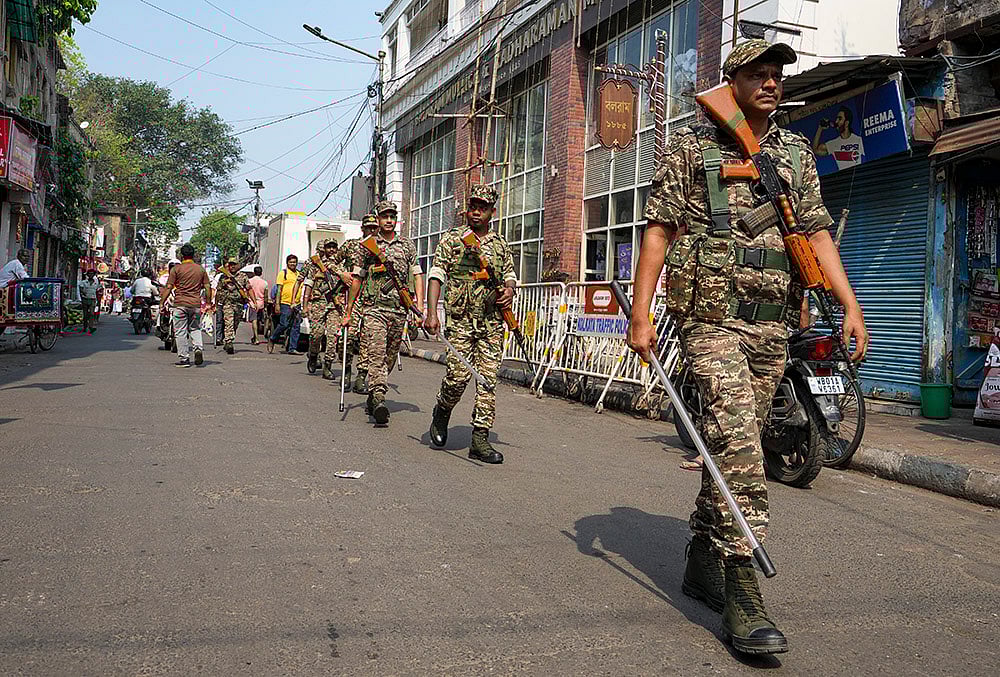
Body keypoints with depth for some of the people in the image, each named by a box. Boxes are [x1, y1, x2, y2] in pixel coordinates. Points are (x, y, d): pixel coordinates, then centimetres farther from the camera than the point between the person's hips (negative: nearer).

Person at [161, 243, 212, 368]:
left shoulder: (176, 269, -2)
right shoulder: (201, 269, 8)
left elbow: (168, 287, -6)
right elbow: (207, 287, 7)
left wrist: (161, 303, -2)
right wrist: (208, 303, 16)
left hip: (180, 304, -3)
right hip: (196, 304, 3)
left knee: (181, 332, 3)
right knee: (195, 328, 18)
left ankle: (184, 358, 3)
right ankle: (198, 348, -7)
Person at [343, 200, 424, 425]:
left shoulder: (407, 245, 12)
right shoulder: (368, 246, 8)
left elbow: (418, 275, 8)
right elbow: (357, 279, 10)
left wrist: (420, 306, -5)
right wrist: (348, 312, 8)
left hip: (399, 310, 3)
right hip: (374, 307, -2)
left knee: (390, 357, 8)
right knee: (376, 354, -15)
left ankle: (373, 398, 23)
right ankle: (379, 400, -25)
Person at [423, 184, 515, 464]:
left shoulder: (500, 244, 15)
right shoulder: (451, 238, 6)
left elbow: (510, 275, 26)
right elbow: (436, 275, -1)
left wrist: (510, 290, 0)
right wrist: (431, 313, -13)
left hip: (492, 322, 3)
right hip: (460, 319, -3)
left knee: (489, 378, -4)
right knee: (458, 375, -11)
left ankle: (480, 439, 0)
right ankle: (441, 414, 21)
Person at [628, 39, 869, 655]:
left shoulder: (798, 154, 17)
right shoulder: (693, 147, 5)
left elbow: (817, 232, 15)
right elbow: (660, 229, 1)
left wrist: (851, 305, 3)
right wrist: (641, 314, -7)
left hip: (773, 326, 5)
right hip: (713, 317, -5)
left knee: (736, 443, 10)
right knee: (737, 442, -18)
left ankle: (703, 561, 24)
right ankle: (741, 591, -16)